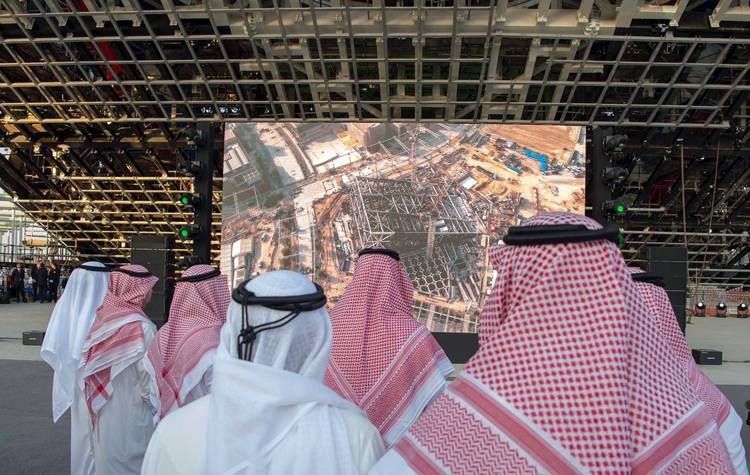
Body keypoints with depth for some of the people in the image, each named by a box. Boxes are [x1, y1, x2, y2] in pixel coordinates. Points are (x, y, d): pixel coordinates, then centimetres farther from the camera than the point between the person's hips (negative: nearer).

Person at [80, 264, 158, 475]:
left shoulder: (103, 318, -1)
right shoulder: (140, 326, -21)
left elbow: (93, 372, 5)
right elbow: (149, 380, -19)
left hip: (103, 416, 7)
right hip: (131, 418, -7)